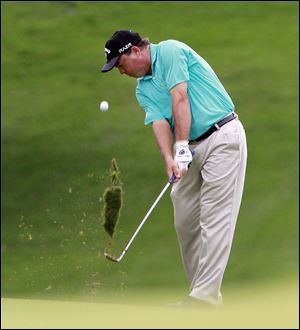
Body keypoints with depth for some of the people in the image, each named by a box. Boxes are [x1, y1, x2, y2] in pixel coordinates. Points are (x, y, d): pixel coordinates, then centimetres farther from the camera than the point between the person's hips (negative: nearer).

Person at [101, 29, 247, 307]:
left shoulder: (169, 51, -7)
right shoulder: (143, 90, 15)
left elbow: (180, 98, -16)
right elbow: (160, 123, -1)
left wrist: (182, 146, -20)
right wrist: (169, 159, -20)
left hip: (223, 135, -9)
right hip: (194, 148, 9)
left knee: (214, 219, -11)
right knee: (185, 221, 6)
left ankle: (204, 296, -17)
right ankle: (203, 290, 11)